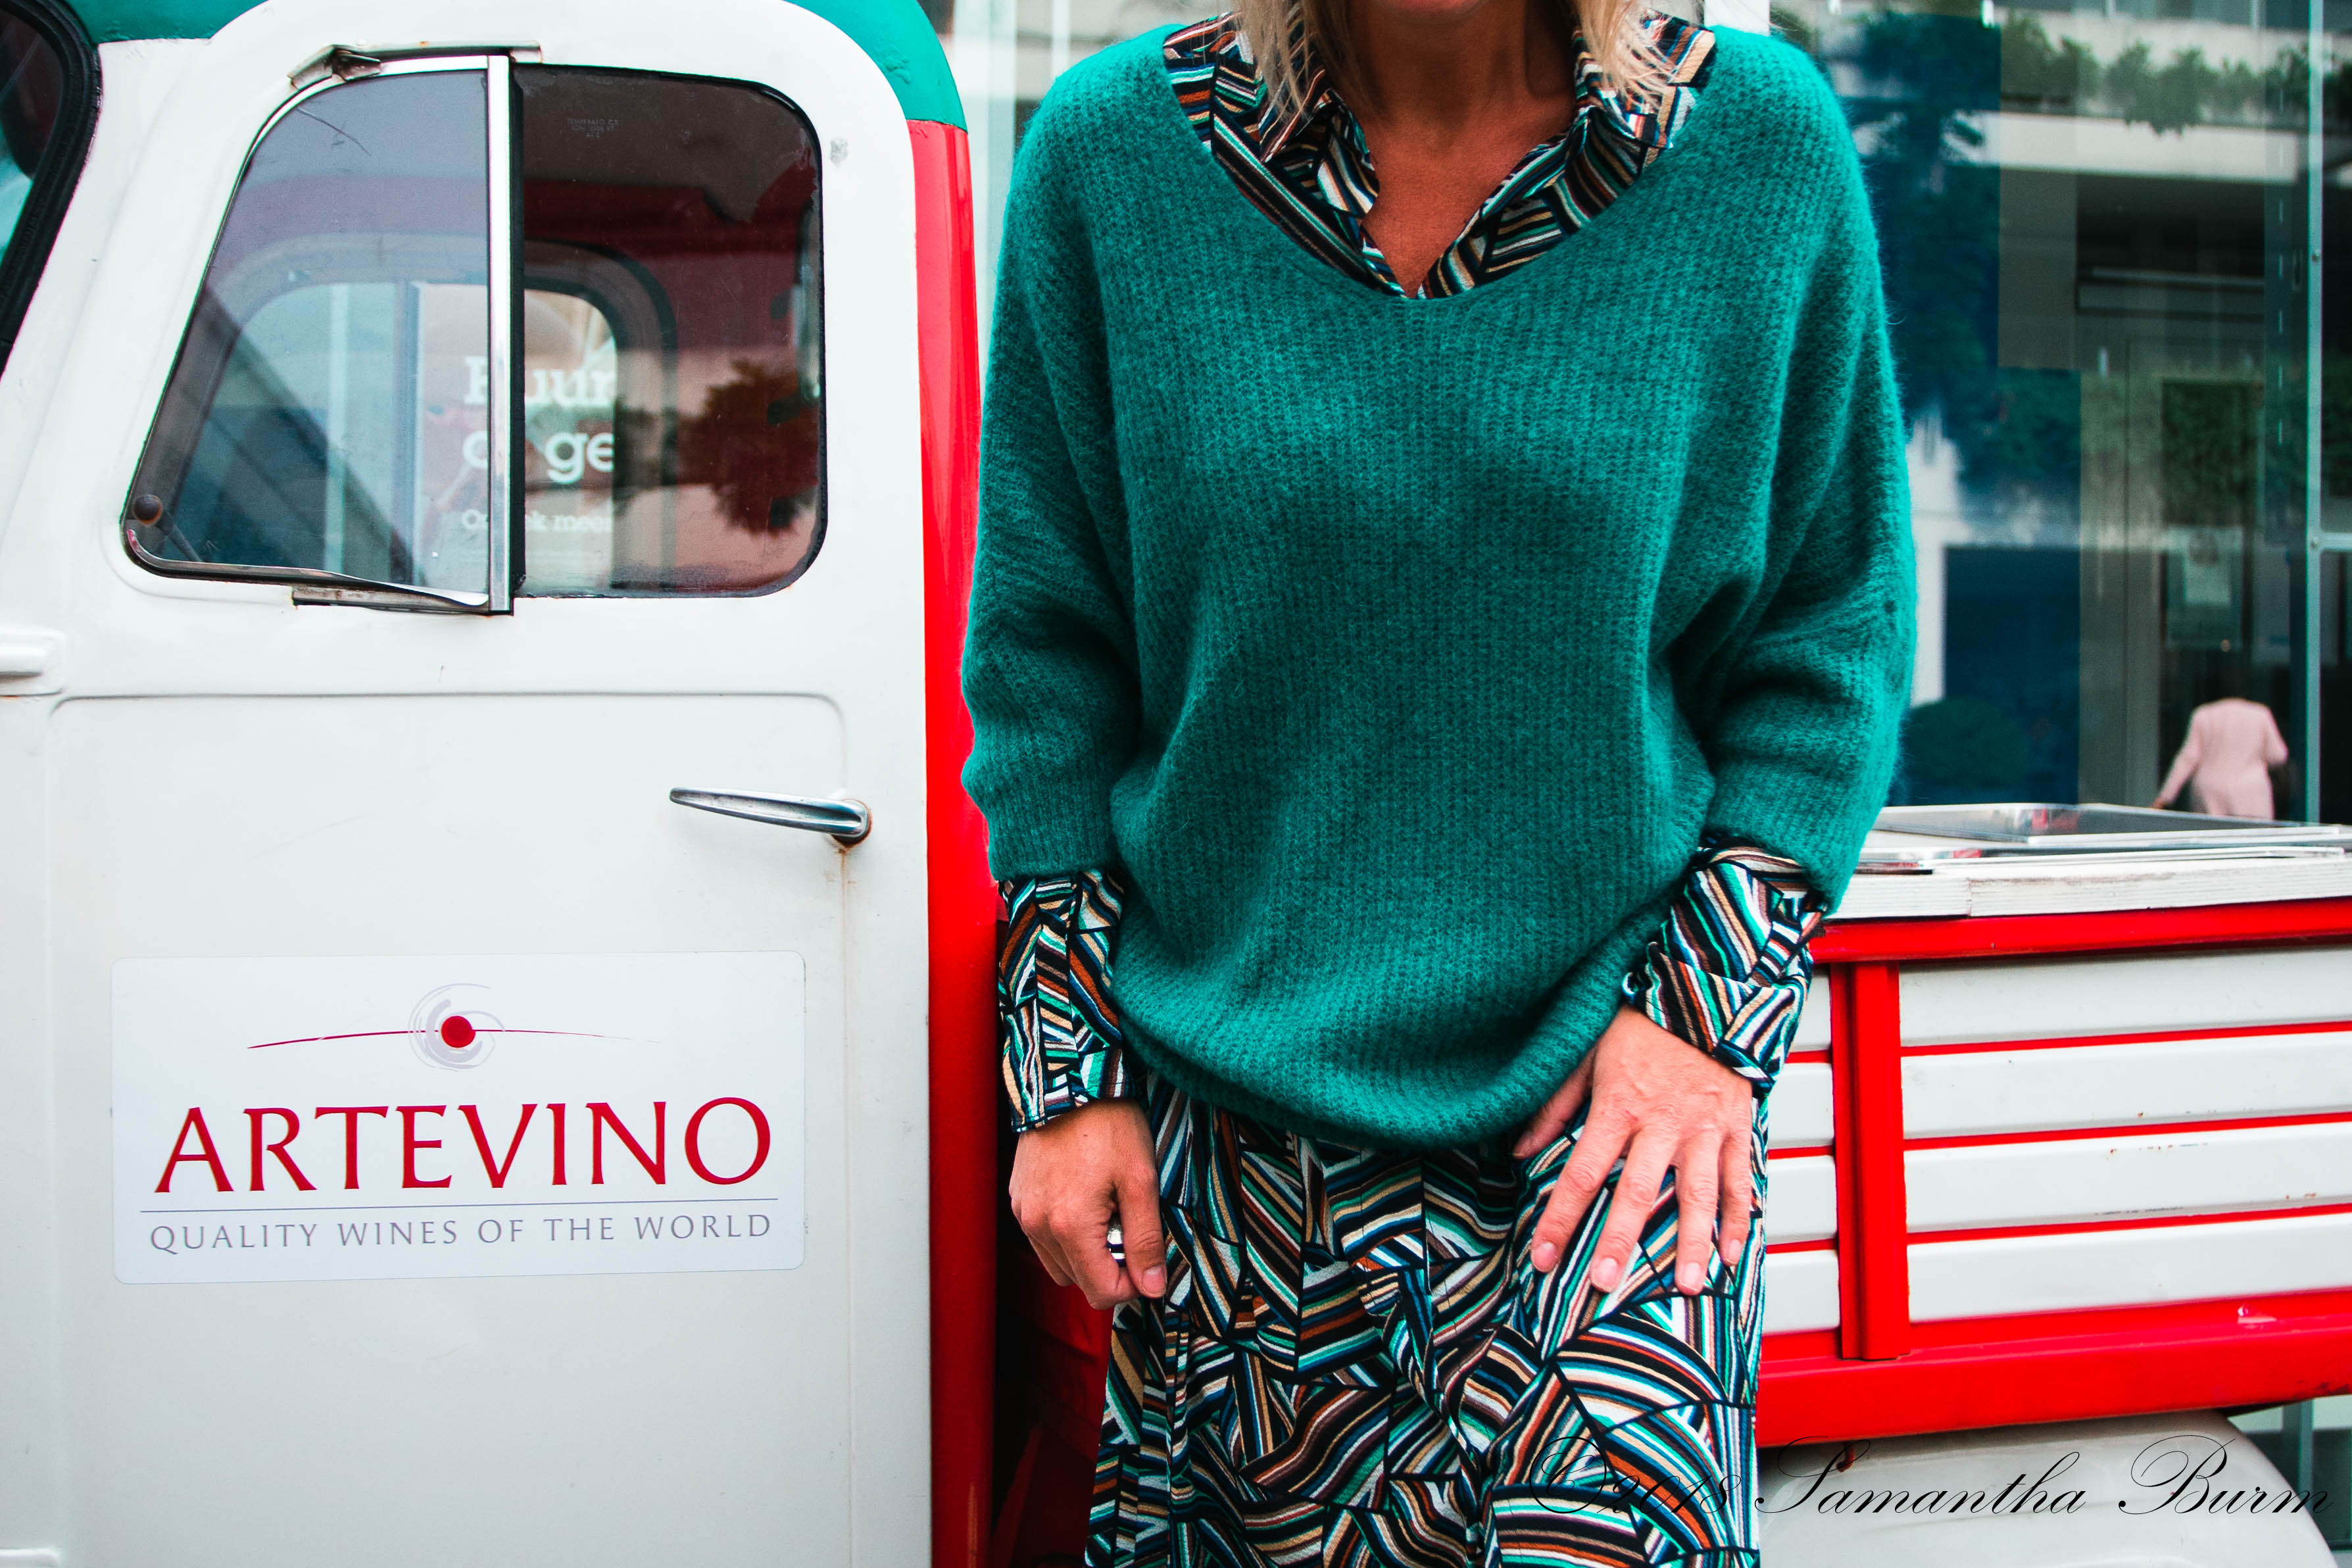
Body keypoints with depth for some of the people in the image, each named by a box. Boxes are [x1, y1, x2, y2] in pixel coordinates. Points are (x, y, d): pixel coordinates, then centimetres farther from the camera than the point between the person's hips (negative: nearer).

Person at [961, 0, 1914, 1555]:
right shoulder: (1111, 154, -3)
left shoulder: (1763, 143, -3)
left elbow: (1828, 637, 3)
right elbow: (1044, 652, 3)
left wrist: (1706, 1011, -7)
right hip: (1226, 1105, 2)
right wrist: (1069, 1074, 1)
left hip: (1607, 1098, -1)